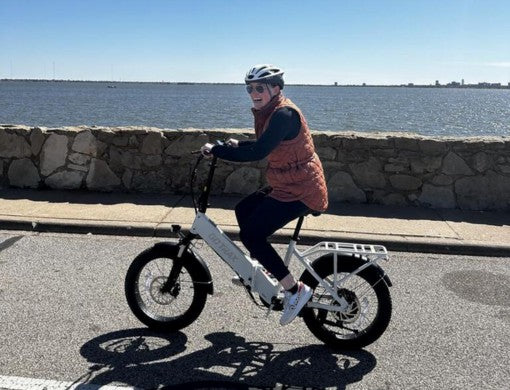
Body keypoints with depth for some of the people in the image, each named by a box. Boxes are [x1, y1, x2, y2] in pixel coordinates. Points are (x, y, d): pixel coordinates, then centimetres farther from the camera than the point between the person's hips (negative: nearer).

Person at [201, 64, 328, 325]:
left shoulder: (284, 113, -21)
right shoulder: (268, 112, 11)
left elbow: (258, 152, -29)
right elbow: (264, 147, 21)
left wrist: (215, 150, -21)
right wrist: (237, 145, 3)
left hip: (300, 190, -10)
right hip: (288, 186, 10)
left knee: (251, 234, -12)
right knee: (243, 210, 18)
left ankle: (295, 290, -2)